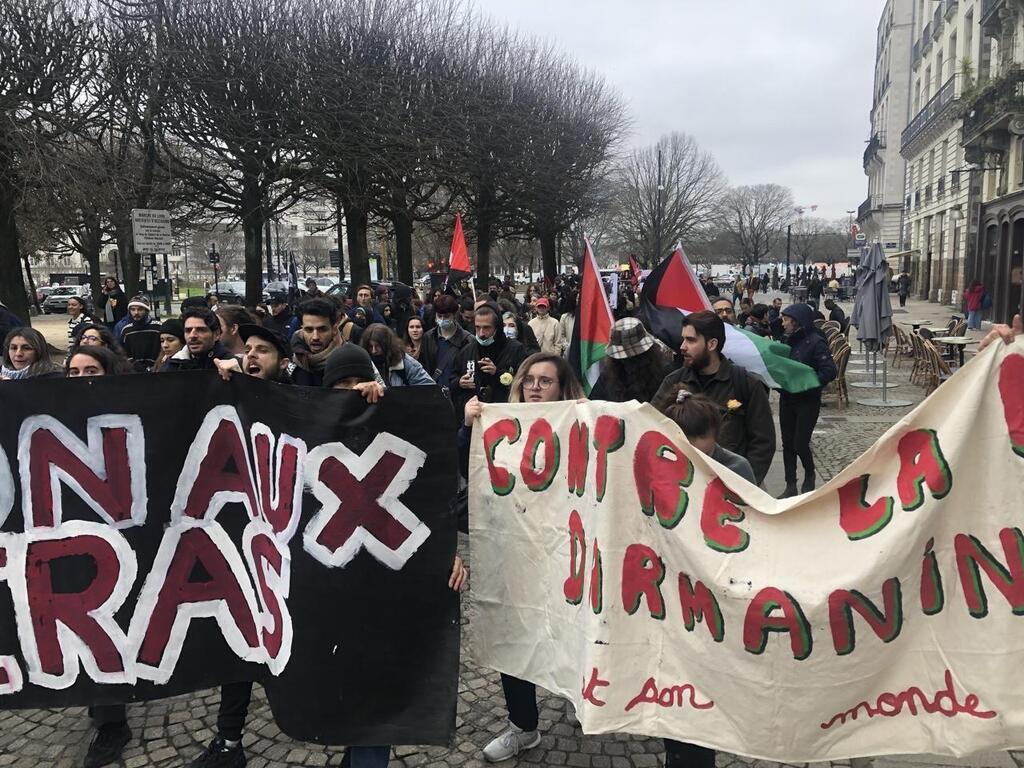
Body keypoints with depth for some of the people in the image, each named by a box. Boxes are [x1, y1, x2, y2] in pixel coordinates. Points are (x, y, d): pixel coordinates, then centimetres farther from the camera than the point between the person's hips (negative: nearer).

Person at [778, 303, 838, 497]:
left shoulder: (815, 342, -14)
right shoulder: (787, 340, 6)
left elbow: (831, 371, -19)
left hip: (807, 401, -6)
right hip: (787, 399, 6)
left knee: (800, 444, -3)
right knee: (787, 444, 8)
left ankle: (809, 476, 26)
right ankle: (791, 486, 18)